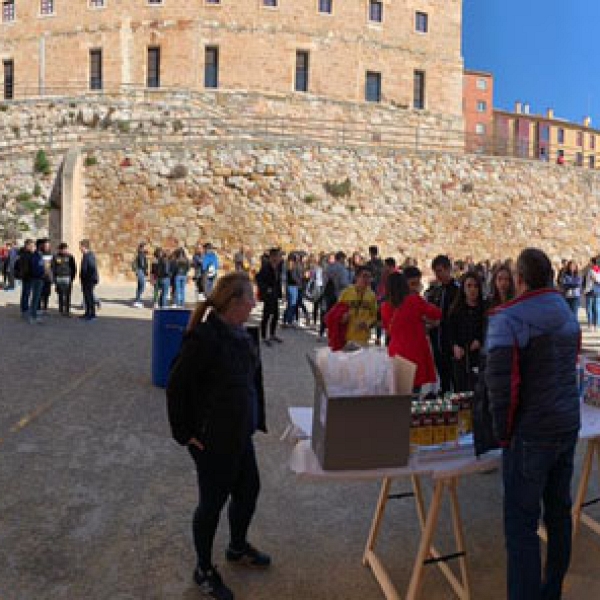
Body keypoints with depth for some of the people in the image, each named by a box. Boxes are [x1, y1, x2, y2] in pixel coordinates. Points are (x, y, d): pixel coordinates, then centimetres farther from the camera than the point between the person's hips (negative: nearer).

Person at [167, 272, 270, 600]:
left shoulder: (239, 336, 2)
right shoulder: (204, 338, -23)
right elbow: (177, 385, -19)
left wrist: (256, 419, 9)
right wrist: (184, 432, -15)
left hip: (239, 434, 8)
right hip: (211, 438, -8)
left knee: (248, 489, 20)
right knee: (213, 500, 8)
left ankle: (238, 548, 46)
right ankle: (204, 570, 31)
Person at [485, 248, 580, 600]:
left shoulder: (508, 319, -16)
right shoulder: (569, 315, 9)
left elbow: (501, 382, -21)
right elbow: (570, 368, 15)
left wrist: (503, 431, -10)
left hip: (532, 432, -8)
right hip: (568, 425, 8)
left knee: (522, 523, 0)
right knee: (560, 511, 16)